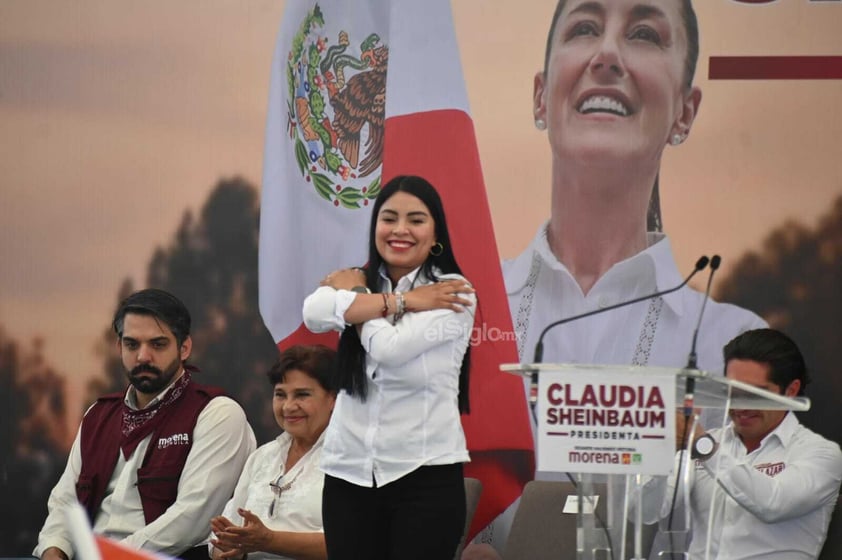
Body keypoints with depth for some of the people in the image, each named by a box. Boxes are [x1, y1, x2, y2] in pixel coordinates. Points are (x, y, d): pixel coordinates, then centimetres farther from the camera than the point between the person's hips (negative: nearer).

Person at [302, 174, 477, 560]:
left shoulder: (453, 293, -4)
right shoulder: (357, 281, 8)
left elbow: (389, 347, -19)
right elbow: (315, 314, -15)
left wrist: (356, 295, -3)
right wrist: (402, 301, -16)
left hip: (426, 474, -4)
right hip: (349, 472, 4)